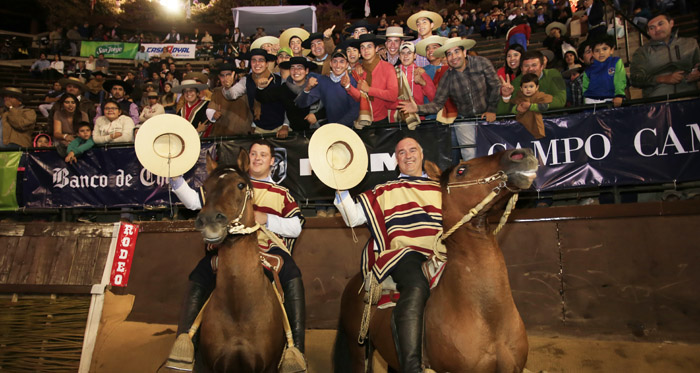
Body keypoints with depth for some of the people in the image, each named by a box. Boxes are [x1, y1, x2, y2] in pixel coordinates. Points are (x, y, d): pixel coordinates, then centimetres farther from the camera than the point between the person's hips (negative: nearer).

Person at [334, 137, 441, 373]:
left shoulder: (440, 189, 29)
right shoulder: (385, 192, 22)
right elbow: (353, 217, 13)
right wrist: (342, 188, 3)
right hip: (404, 254, -3)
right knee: (416, 288, -34)